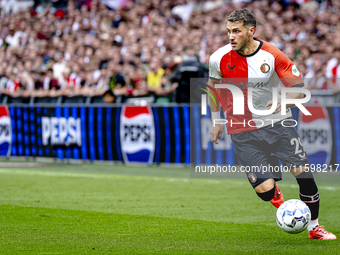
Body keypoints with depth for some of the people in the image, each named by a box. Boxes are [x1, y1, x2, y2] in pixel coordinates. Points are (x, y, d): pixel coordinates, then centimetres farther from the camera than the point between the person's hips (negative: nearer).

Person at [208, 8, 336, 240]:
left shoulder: (272, 55, -11)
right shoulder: (219, 59, -8)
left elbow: (299, 88, -5)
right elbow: (213, 86, 13)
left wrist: (283, 101, -25)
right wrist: (216, 121, 16)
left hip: (277, 123, 1)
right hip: (243, 132, -1)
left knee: (303, 174, -4)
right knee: (264, 189, -13)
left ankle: (314, 227, 18)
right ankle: (275, 194, 28)